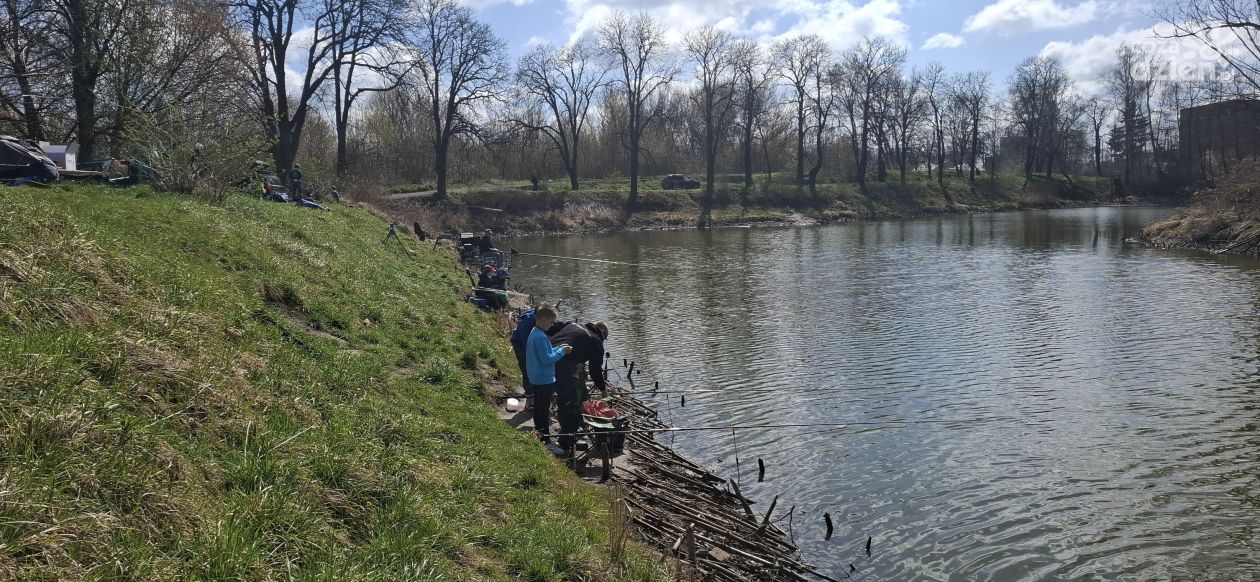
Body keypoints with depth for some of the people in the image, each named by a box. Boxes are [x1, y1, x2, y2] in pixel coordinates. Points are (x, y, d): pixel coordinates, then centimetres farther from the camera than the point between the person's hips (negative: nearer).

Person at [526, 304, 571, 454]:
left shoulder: (534, 333, 8)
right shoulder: (540, 337, -24)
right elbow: (546, 359, -26)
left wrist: (558, 347, 7)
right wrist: (562, 351, -17)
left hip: (537, 379, 10)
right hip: (544, 380, -10)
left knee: (539, 408, 18)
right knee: (544, 410, -4)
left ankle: (540, 436, 29)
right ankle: (546, 441, 2)